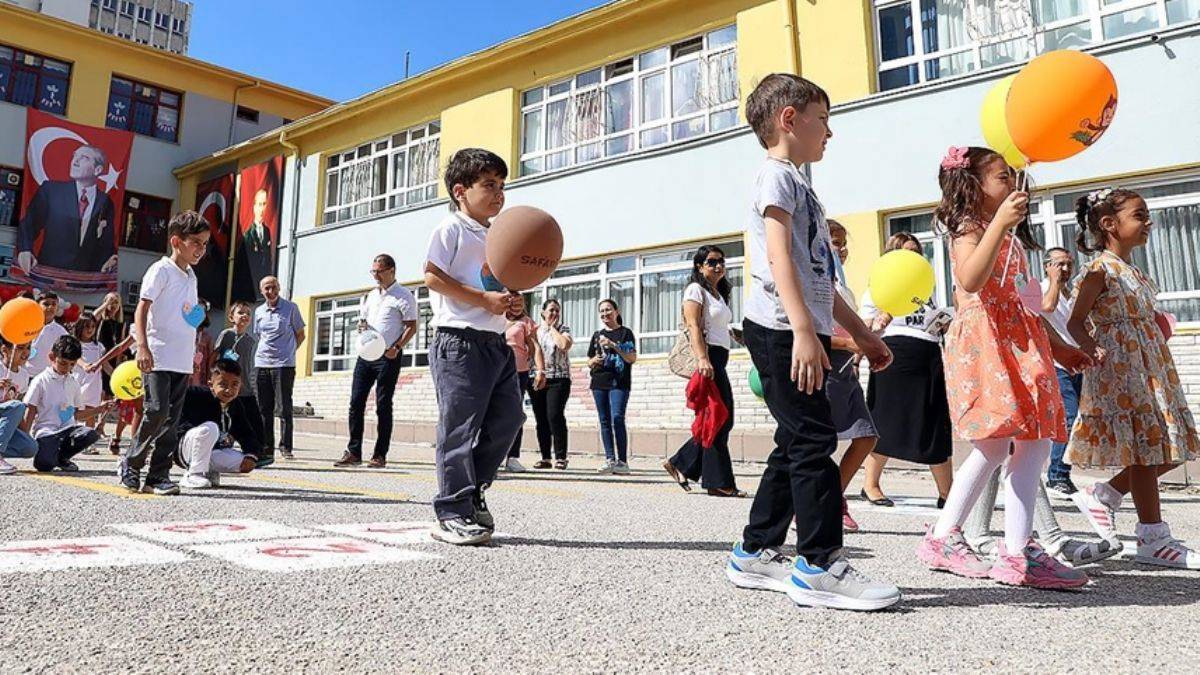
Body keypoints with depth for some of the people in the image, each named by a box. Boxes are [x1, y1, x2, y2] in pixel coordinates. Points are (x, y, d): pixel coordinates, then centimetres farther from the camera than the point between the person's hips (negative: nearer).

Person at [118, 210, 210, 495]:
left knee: (171, 420, 6)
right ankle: (131, 463, 7)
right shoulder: (161, 270, -5)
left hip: (182, 361, 7)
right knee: (157, 411, -14)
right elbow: (142, 309, -12)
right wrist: (142, 347, -23)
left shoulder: (190, 276, 18)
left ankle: (158, 476, 11)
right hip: (158, 358, -7)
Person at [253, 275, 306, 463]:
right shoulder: (259, 311, 14)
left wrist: (287, 352, 1)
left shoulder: (291, 308, 1)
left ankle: (286, 447, 3)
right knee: (264, 409, 6)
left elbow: (300, 335, 6)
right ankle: (266, 449, 12)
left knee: (283, 408, -5)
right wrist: (265, 352, 11)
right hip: (261, 364, 5)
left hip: (284, 365, -4)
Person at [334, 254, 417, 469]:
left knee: (383, 406, -1)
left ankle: (380, 455, 5)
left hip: (388, 356, -6)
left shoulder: (403, 296, -3)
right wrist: (361, 326, 1)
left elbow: (411, 326, -7)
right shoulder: (371, 295, 18)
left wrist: (396, 348, -18)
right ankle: (353, 452, 8)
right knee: (356, 402, 2)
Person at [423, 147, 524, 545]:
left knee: (507, 418, 8)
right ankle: (453, 515, 2)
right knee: (460, 427, -6)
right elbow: (433, 277, -13)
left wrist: (511, 302, 7)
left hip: (496, 341, 9)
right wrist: (484, 299, -17)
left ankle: (471, 491, 23)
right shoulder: (451, 229, -3)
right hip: (460, 340, -9)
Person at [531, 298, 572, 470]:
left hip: (558, 379, -3)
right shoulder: (536, 329, 15)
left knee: (555, 416, -13)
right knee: (541, 419, 4)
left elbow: (565, 345, -13)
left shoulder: (563, 329, 7)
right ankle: (545, 457, 12)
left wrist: (552, 327, -2)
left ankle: (560, 457, -7)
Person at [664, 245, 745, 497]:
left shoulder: (718, 294, 25)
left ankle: (681, 465, 16)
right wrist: (702, 359, -26)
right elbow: (694, 327, -15)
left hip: (718, 359, 9)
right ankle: (720, 482, -1)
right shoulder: (696, 289, -3)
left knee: (722, 420, 8)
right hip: (707, 357, -9)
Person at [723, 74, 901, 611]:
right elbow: (779, 255, -17)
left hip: (799, 331, 10)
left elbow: (819, 275, 28)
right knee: (814, 439, -11)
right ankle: (820, 565, -5)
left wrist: (860, 332, 26)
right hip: (781, 330, -10)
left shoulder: (797, 183, 28)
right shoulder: (777, 175, -2)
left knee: (796, 445, 10)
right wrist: (803, 331, -27)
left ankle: (755, 554, 18)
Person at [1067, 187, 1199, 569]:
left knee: (1167, 450, 7)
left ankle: (1102, 496, 19)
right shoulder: (1100, 269, -9)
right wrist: (1092, 348, -30)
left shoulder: (1134, 272, 18)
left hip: (1152, 370, 9)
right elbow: (1076, 322, -14)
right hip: (1120, 370, -9)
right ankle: (1153, 541, 2)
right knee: (1143, 450, -6)